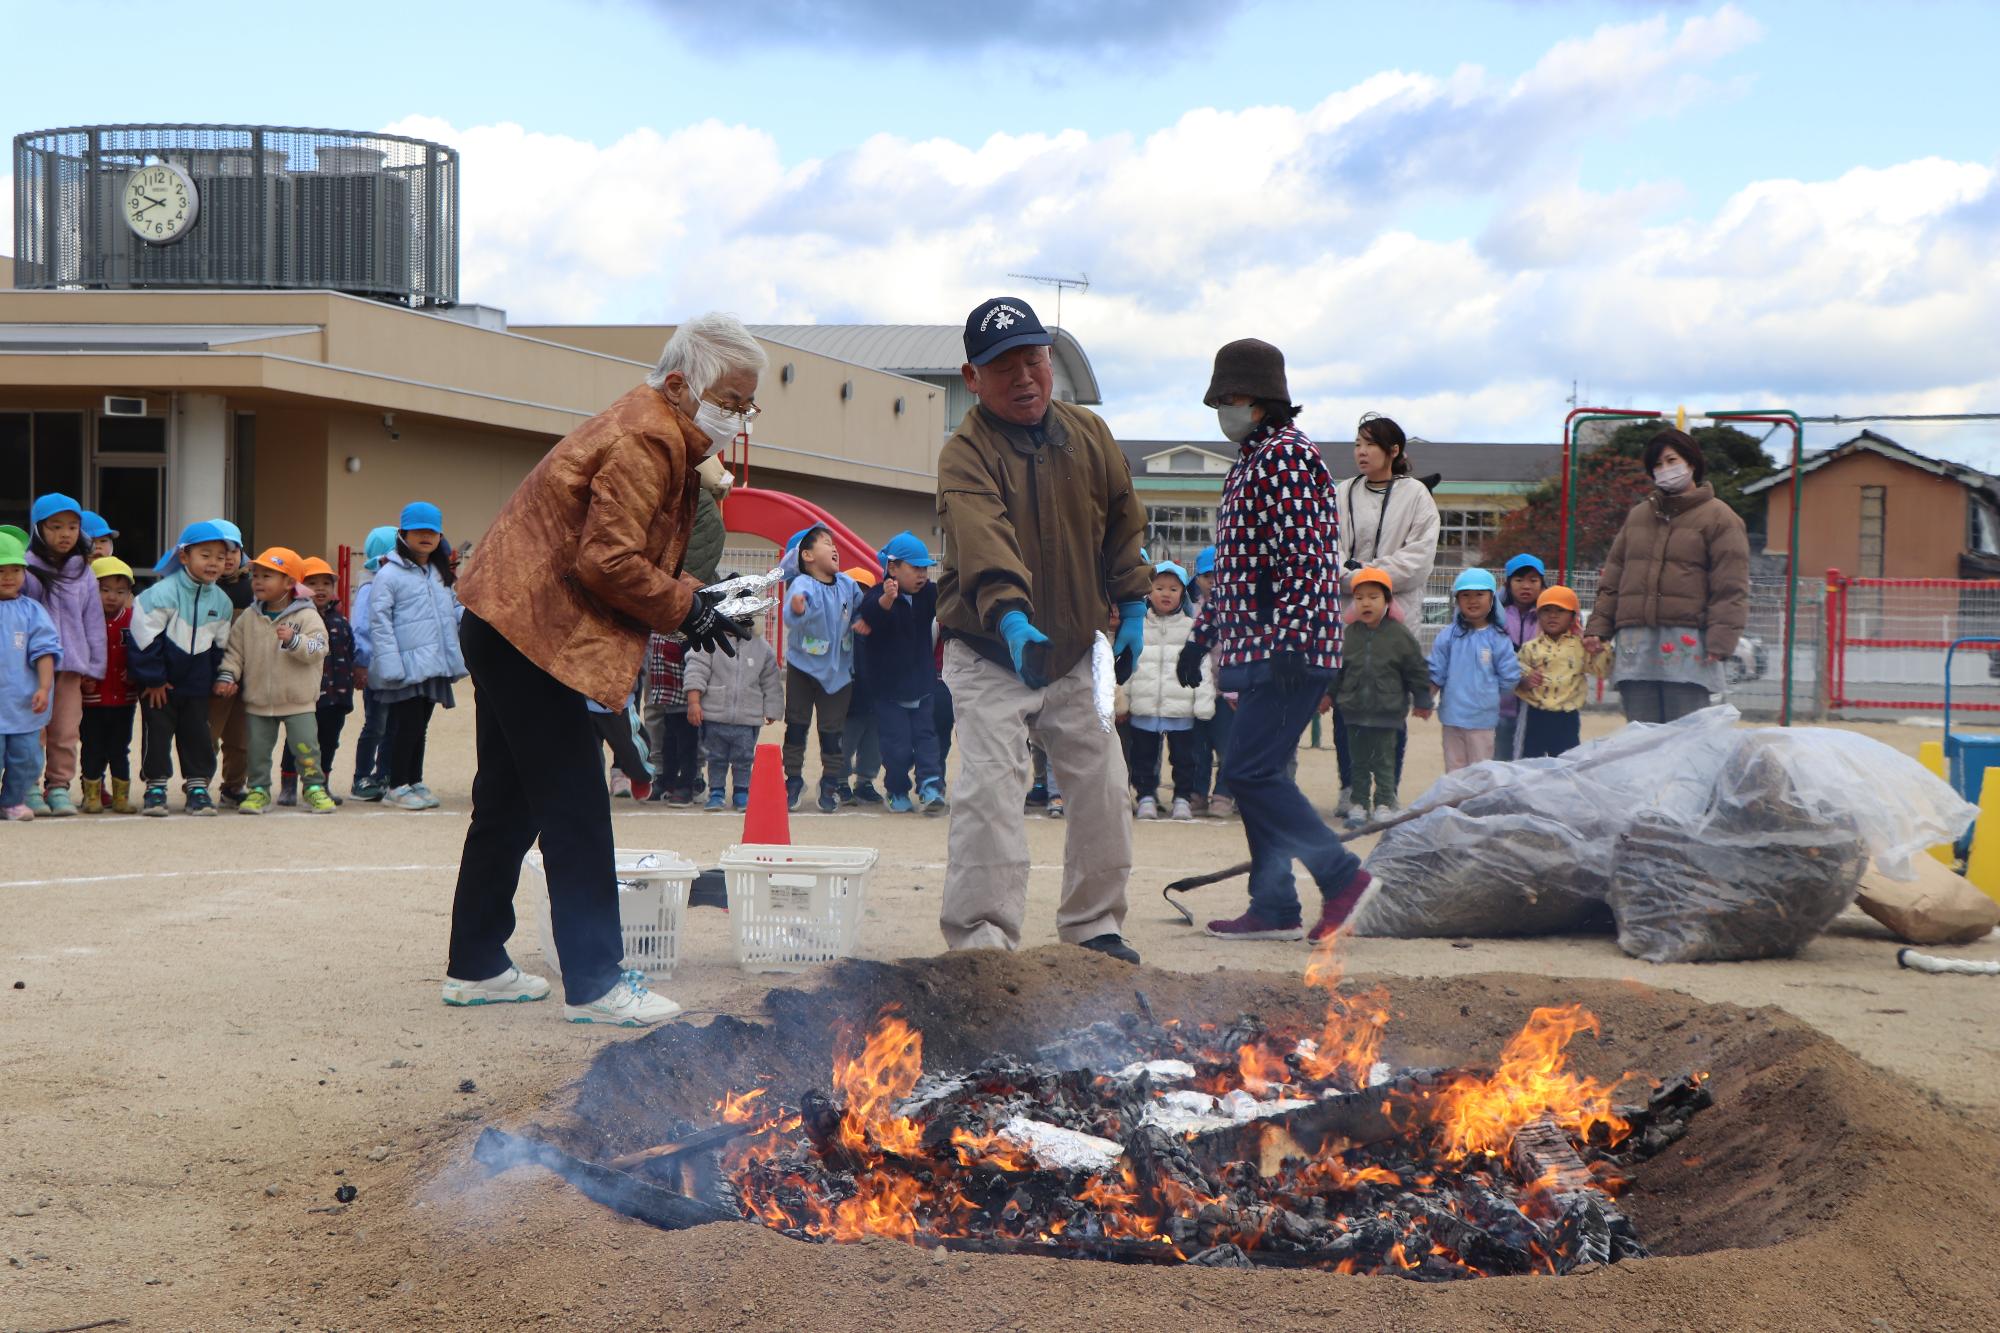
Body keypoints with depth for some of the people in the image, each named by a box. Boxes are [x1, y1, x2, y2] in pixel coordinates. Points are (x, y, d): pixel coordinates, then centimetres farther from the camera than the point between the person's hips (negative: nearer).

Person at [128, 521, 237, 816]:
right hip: (158, 682, -4)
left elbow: (220, 645, 12)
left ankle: (198, 786, 14)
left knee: (198, 733, 5)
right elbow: (144, 636, -16)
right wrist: (153, 679, -14)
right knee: (157, 731, 0)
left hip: (196, 683, 4)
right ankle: (155, 788, 9)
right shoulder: (164, 593, -17)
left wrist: (215, 680, 7)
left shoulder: (221, 601, 1)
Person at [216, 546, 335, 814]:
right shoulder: (248, 618, 5)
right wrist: (227, 675, -8)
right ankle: (258, 790, 20)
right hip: (257, 700, 3)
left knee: (306, 746, -2)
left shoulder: (306, 616, -6)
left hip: (298, 701, -3)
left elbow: (317, 649, -17)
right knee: (257, 749, 8)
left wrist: (293, 641, -31)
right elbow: (235, 650, 5)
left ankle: (315, 788, 10)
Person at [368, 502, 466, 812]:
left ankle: (415, 783, 23)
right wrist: (390, 664, -18)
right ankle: (397, 787, 6)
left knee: (420, 727, 14)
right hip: (408, 667, -7)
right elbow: (379, 620, -12)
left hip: (435, 667, 7)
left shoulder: (441, 574, 17)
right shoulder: (390, 574, -7)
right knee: (408, 726, -4)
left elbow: (455, 609, 24)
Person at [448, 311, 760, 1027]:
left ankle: (475, 967, 26)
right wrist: (686, 611, -13)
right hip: (532, 630, -11)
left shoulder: (658, 437, 18)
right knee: (575, 815, -7)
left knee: (508, 806, 17)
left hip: (505, 627, 11)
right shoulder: (645, 441, -16)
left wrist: (692, 597, 4)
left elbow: (630, 558, 19)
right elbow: (608, 563, -23)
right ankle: (594, 985, -4)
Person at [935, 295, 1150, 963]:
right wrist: (1010, 617, -50)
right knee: (988, 787, -18)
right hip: (988, 655, -5)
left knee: (1102, 788, 8)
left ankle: (1094, 926, 22)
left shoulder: (1088, 433, 0)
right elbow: (984, 543, -35)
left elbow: (1125, 522, 13)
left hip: (1077, 651, 5)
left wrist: (1132, 606, 9)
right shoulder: (964, 455, -17)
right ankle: (982, 938, -14)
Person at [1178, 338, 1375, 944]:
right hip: (1258, 647, 10)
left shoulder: (1289, 456, -10)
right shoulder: (1248, 461, 21)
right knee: (1256, 774, 9)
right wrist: (1201, 635, 26)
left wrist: (1290, 641, -24)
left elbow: (1305, 554, -19)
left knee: (1250, 771, -13)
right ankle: (1274, 907, 13)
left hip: (1288, 649, -10)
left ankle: (1342, 876, -6)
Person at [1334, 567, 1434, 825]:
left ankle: (1384, 804, 10)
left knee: (1384, 760, 2)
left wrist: (1422, 702, 5)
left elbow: (1417, 670, 2)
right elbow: (1337, 667, 11)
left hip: (1387, 710, -3)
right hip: (1354, 711, 3)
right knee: (1358, 760, 10)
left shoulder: (1399, 634, -5)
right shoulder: (1349, 633, 1)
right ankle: (1359, 804, 18)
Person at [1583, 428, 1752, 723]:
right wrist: (1598, 627, 11)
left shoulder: (1718, 517, 3)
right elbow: (1612, 578, 21)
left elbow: (1730, 588, -4)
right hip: (1635, 646, 5)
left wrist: (1720, 641, -13)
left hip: (1687, 646, -5)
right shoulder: (1638, 515, 21)